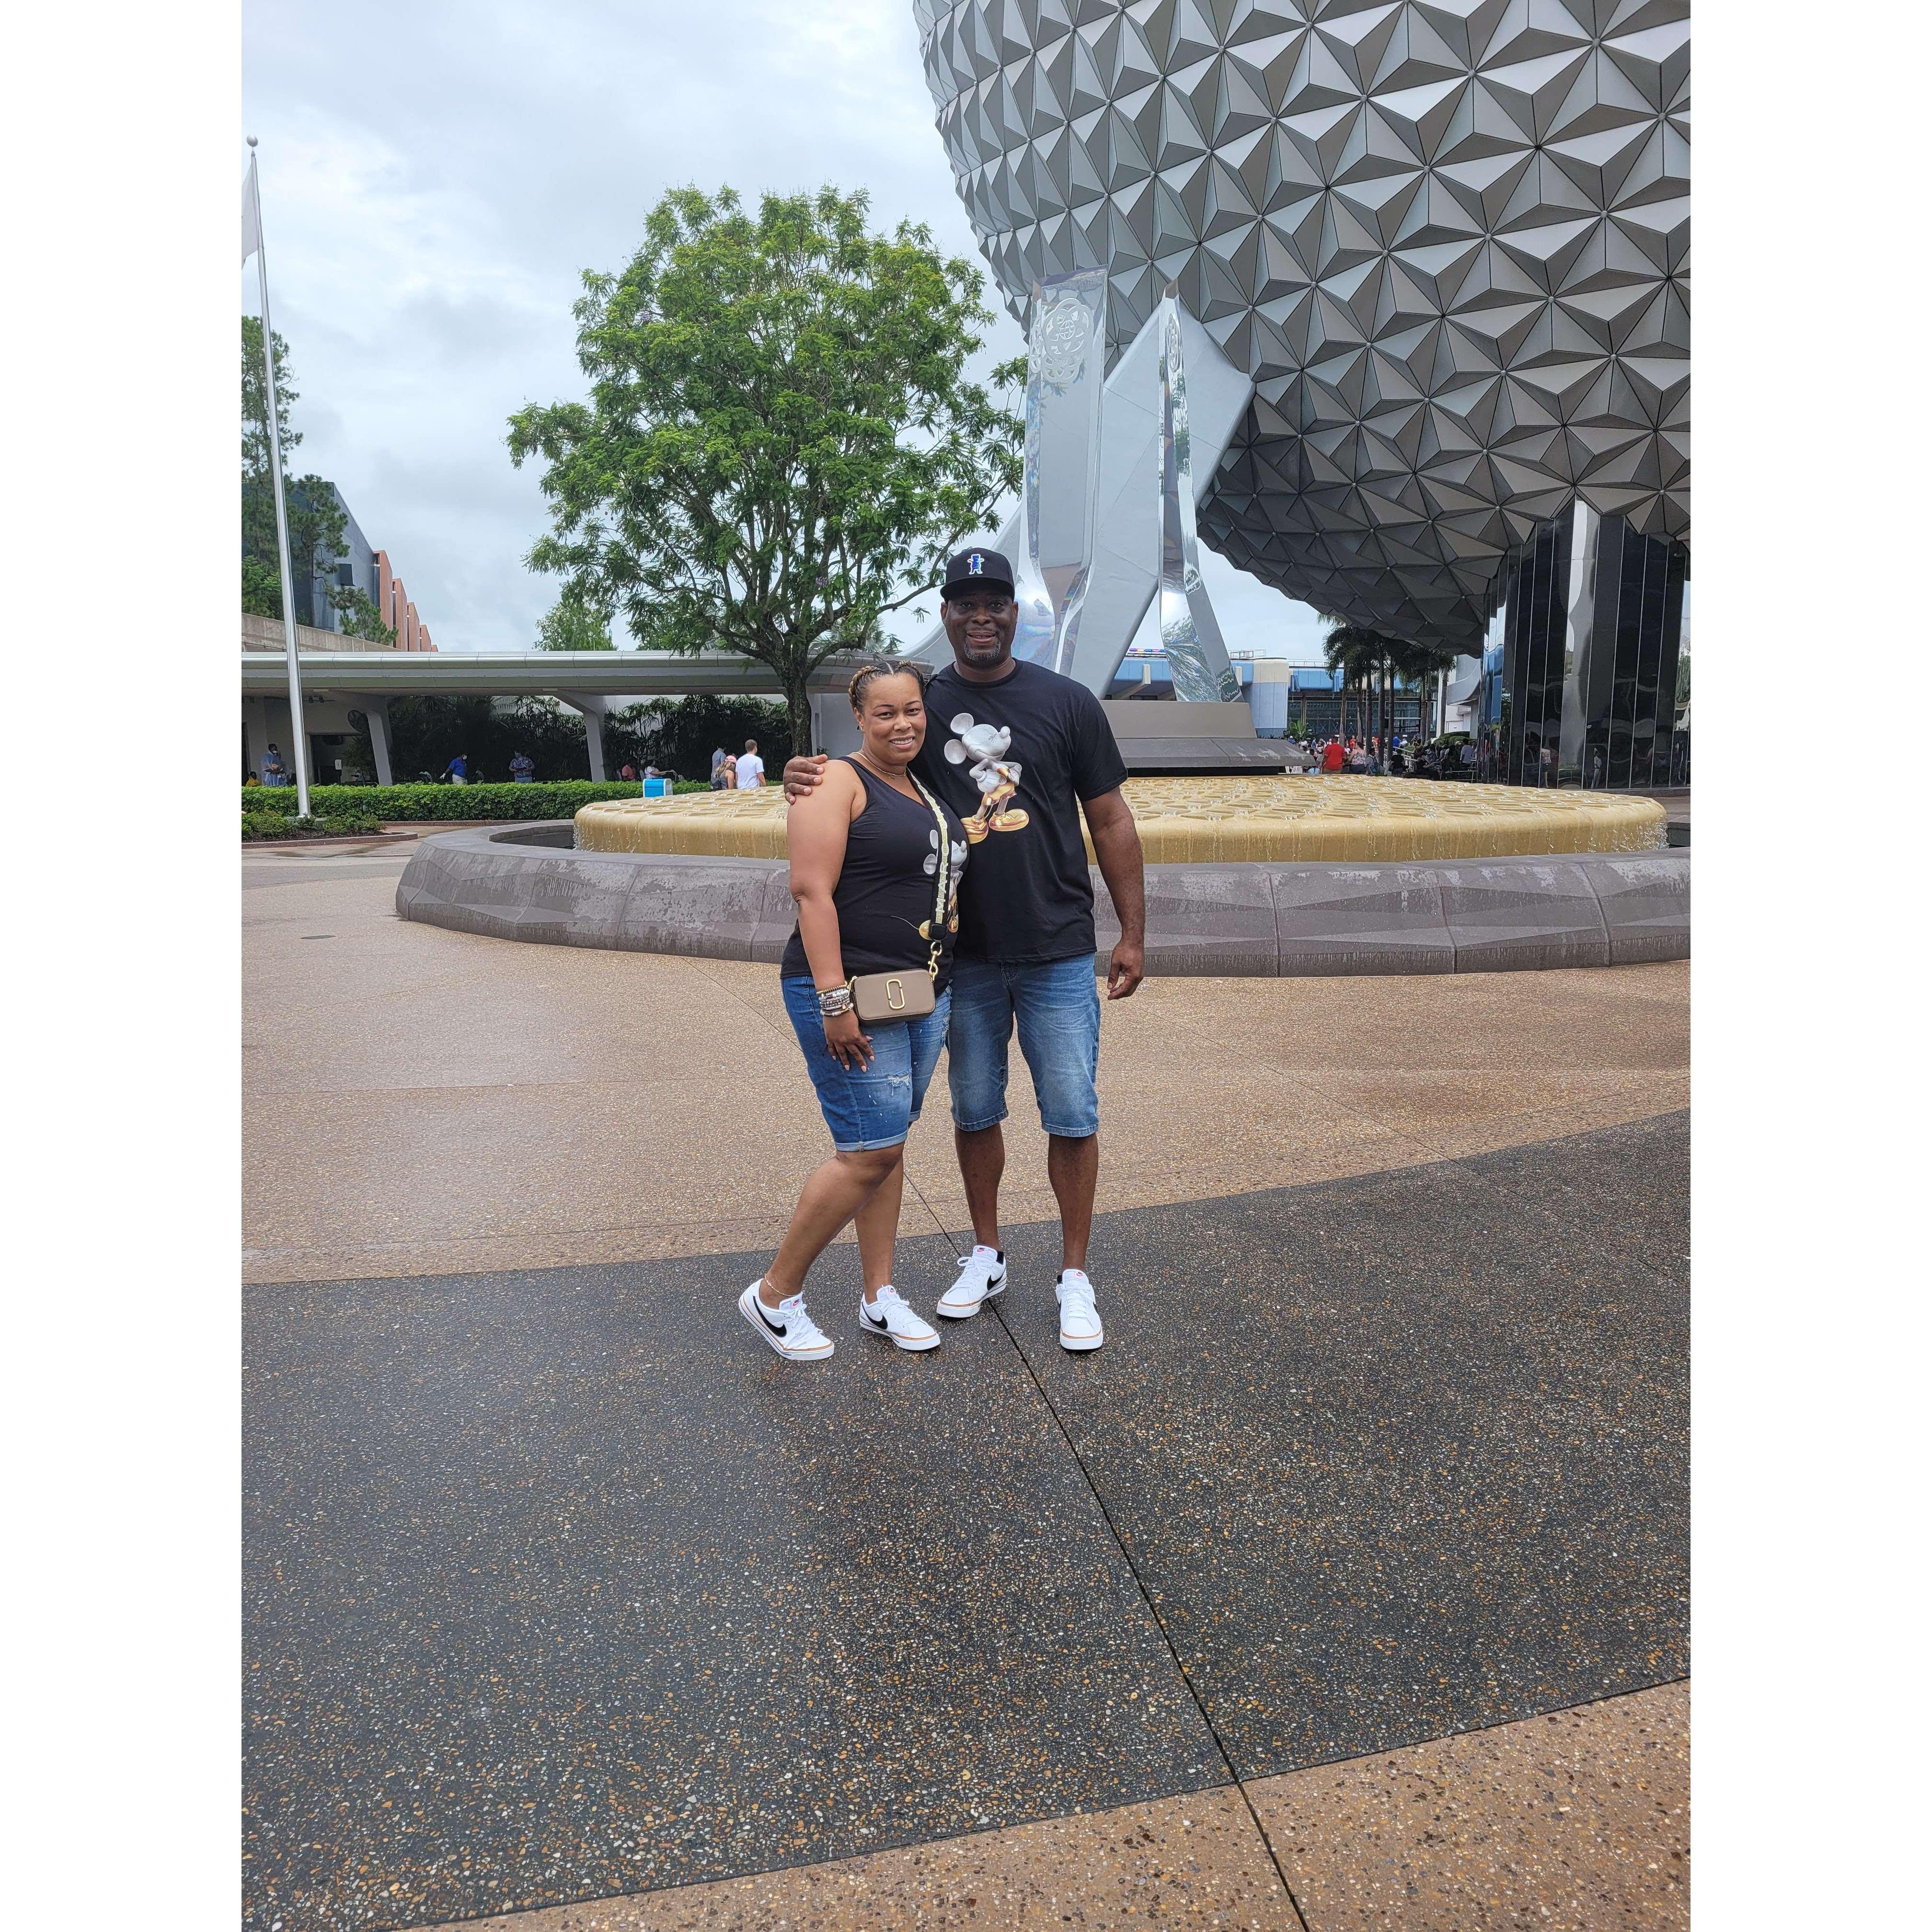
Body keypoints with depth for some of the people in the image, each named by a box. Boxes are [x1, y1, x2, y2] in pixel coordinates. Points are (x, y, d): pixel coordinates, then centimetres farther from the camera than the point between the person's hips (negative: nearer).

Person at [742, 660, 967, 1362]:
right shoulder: (839, 783, -10)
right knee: (870, 1152, -8)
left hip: (924, 995, 8)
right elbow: (811, 890, -18)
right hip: (852, 997, -8)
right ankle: (775, 1295, 10)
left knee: (888, 1147, 13)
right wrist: (835, 1001, -24)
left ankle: (880, 1298, 25)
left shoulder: (924, 792, 16)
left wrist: (942, 984, 20)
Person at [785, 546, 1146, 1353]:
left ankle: (1074, 1276, 18)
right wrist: (807, 778, -11)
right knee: (974, 1111, 13)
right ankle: (986, 1256, 32)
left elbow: (1110, 822, 2)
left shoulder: (1066, 702, -1)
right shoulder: (922, 705, 4)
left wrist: (1133, 933, -1)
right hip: (962, 954, 2)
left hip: (1057, 953, -2)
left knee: (1071, 1115, 2)